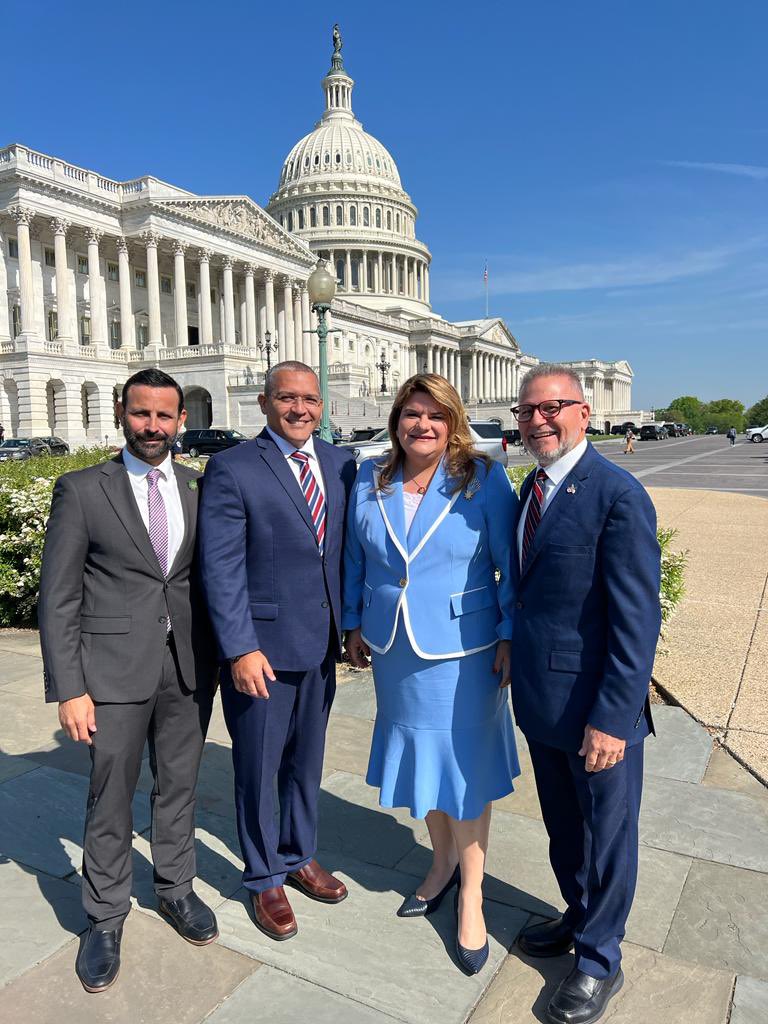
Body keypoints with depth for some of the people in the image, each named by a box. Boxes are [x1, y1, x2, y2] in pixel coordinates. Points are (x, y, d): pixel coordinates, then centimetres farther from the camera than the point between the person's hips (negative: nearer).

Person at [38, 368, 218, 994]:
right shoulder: (82, 491, -5)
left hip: (189, 666, 3)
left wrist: (221, 657, 4)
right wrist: (68, 690, -9)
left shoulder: (200, 489, 3)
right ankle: (106, 919, 31)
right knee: (111, 800, 9)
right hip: (114, 667, -2)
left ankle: (176, 888, 40)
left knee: (179, 787, 17)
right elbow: (58, 598, -5)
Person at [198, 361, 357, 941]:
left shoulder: (340, 463, 4)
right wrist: (239, 648, -19)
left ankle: (299, 857, 44)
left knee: (306, 761, 22)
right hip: (260, 646, -5)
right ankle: (265, 879, 35)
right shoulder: (232, 469, -11)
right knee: (258, 769, 13)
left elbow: (347, 546, 7)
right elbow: (221, 567, -15)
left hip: (321, 643, 5)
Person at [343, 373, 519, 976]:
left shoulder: (484, 480, -9)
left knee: (466, 765, 7)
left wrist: (510, 636, -9)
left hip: (462, 650, -4)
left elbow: (511, 564, -7)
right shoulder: (370, 481, 1)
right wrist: (354, 624, 10)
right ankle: (443, 861, 44)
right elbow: (356, 558, 9)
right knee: (416, 755, 18)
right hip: (394, 651, 4)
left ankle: (472, 896, 29)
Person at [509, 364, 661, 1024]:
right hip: (542, 699, 8)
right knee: (562, 827, 26)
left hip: (596, 709, -7)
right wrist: (519, 659, 11)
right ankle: (579, 917, 50)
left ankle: (600, 960, 37)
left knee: (607, 834, 15)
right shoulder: (532, 488, 6)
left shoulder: (618, 496, -20)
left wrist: (613, 718, -21)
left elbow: (638, 620, -21)